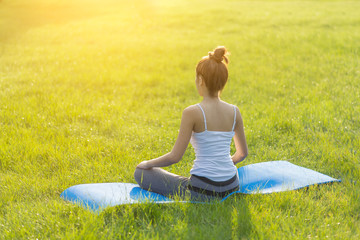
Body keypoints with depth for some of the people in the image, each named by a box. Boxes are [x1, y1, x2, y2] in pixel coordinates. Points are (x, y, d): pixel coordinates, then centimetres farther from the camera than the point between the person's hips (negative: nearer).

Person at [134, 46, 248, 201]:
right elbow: (242, 153, 11)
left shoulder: (192, 113, -16)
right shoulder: (234, 112, -1)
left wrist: (148, 164, 3)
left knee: (141, 173, 9)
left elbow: (175, 157, -15)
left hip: (203, 190, -7)